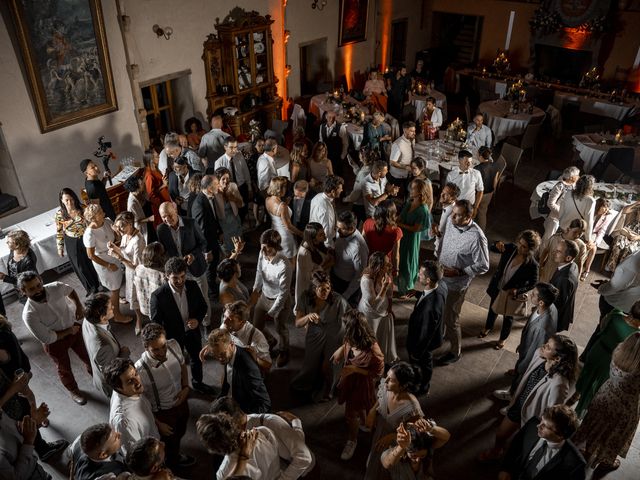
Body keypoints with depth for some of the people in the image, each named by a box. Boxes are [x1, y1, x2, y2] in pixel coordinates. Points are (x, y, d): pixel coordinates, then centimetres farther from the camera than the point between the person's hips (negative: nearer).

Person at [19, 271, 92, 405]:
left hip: (74, 328, 3)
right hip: (55, 342, -3)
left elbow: (70, 290, 2)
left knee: (88, 356, 23)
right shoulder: (29, 314, -34)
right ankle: (73, 390, 52)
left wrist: (79, 306, -11)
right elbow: (47, 339, -25)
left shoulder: (56, 287, -25)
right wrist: (69, 331, -16)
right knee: (64, 368, 22)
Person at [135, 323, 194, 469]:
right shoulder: (140, 370, -38)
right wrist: (158, 424, -14)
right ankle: (173, 459, 58)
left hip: (181, 401, 5)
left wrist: (186, 387, -12)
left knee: (180, 432, 32)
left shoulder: (174, 345, -24)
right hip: (163, 413, -4)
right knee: (169, 440, 25)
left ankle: (174, 453, 64)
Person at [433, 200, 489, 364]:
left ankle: (455, 352, 33)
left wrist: (457, 272, -25)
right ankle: (442, 334, 55)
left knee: (451, 319, 9)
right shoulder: (450, 221, -11)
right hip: (441, 276, 7)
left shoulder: (476, 237, -30)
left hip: (456, 283, -7)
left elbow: (483, 266, -20)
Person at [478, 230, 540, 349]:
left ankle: (503, 338, 50)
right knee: (493, 310, 30)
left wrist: (518, 291, -29)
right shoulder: (511, 248, -20)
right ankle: (488, 328, 59)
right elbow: (492, 248, -7)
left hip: (512, 294, -4)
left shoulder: (532, 265, -30)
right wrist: (497, 245, -30)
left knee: (508, 318, 22)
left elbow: (533, 283, -16)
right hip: (497, 288, 4)